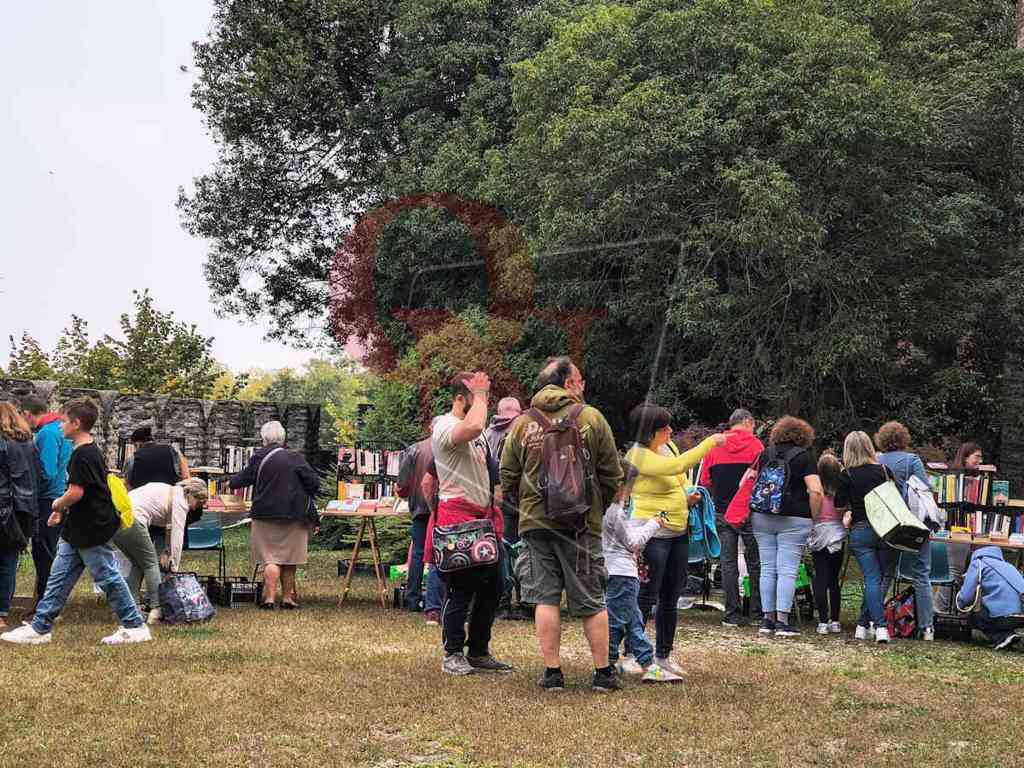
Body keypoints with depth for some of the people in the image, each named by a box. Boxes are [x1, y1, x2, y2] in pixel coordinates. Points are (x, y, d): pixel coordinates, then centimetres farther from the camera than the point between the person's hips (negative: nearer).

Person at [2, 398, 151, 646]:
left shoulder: (82, 455, -19)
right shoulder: (93, 451, 12)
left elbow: (75, 493, -26)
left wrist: (57, 505, -7)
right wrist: (62, 510, 17)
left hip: (91, 532, -10)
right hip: (77, 532, 10)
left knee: (108, 578, -1)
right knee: (59, 578, 11)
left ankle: (135, 627, 8)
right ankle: (39, 628, 15)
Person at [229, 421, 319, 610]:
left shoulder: (258, 457, -3)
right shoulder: (296, 458, -5)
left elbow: (245, 478, 11)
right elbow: (314, 482, -6)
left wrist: (231, 481, 32)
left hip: (266, 514, 0)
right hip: (293, 516, 0)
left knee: (270, 558, 2)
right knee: (289, 559, 10)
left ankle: (269, 598, -8)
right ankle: (287, 598, 15)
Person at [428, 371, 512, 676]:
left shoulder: (476, 433, 21)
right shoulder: (445, 426, -11)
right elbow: (473, 427, -35)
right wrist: (480, 394, -19)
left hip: (483, 518, 10)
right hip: (458, 517, -10)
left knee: (492, 587, 10)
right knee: (460, 590, -6)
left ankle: (479, 653, 20)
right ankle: (453, 656, 4)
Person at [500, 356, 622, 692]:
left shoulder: (522, 423, 4)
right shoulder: (591, 418, -2)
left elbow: (507, 478, 5)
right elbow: (612, 475, 0)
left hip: (535, 522, 2)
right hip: (582, 523, -1)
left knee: (546, 598, 6)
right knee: (591, 601, 6)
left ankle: (552, 672, 5)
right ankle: (603, 673, 11)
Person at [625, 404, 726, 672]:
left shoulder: (668, 446, 9)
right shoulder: (639, 455, -16)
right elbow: (677, 466, -28)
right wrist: (710, 442, -23)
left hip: (678, 531, 8)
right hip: (653, 533, -8)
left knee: (670, 599, 12)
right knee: (646, 598, -5)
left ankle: (663, 655, 22)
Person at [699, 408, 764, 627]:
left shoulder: (714, 446, 6)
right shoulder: (754, 444, -4)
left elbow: (705, 481, 5)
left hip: (722, 512, 3)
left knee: (728, 563, 6)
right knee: (755, 562, 6)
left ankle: (732, 613, 6)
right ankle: (757, 613, 6)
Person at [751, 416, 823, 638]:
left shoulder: (765, 454, 11)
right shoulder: (805, 457, -1)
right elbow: (815, 491, -12)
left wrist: (754, 507, 18)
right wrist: (814, 518, -2)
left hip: (763, 517, 4)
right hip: (793, 519, -4)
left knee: (767, 569, 8)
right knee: (788, 570, -3)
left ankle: (768, 619, 11)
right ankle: (782, 621, -6)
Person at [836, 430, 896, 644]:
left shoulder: (847, 475, -2)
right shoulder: (884, 470, 4)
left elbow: (839, 505, 2)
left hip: (860, 531, -1)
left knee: (872, 578, -3)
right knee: (879, 577, 10)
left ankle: (880, 625, -15)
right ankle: (864, 624, 13)